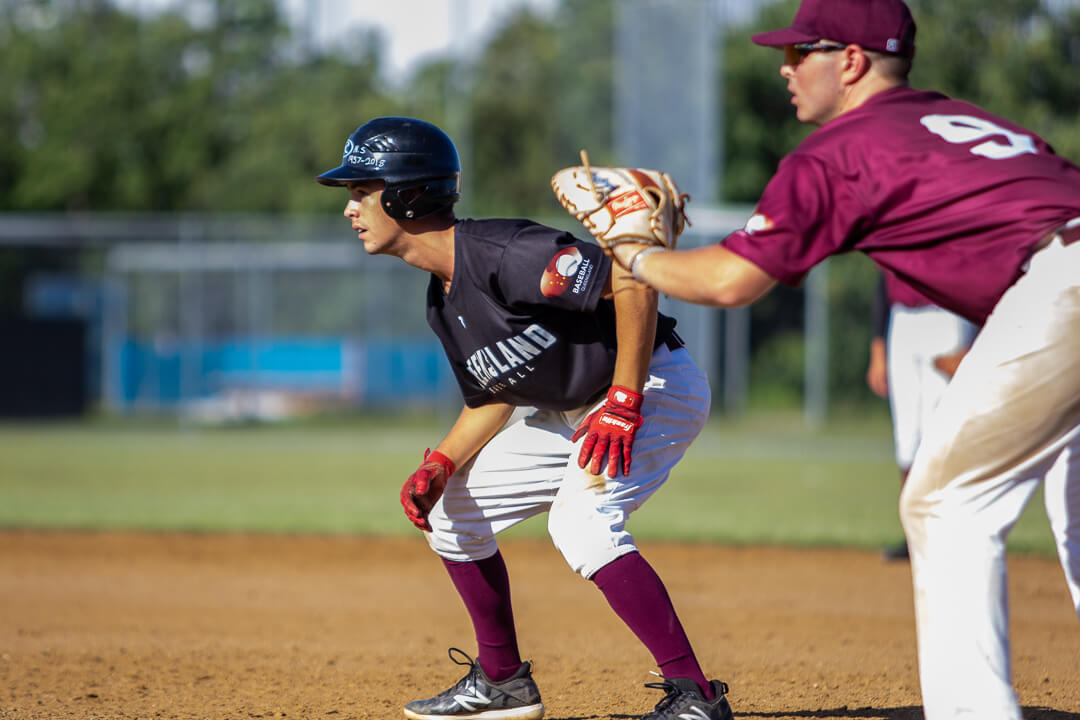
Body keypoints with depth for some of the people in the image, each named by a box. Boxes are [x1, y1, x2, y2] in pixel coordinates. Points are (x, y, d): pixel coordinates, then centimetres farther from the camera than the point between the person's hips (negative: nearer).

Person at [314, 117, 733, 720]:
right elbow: (492, 397, 13)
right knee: (451, 507, 11)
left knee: (579, 521, -31)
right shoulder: (443, 302, 4)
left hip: (657, 384, -10)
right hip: (572, 413, 10)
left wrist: (624, 402, -32)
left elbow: (633, 281, -32)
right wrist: (439, 466, -3)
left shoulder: (501, 255, -27)